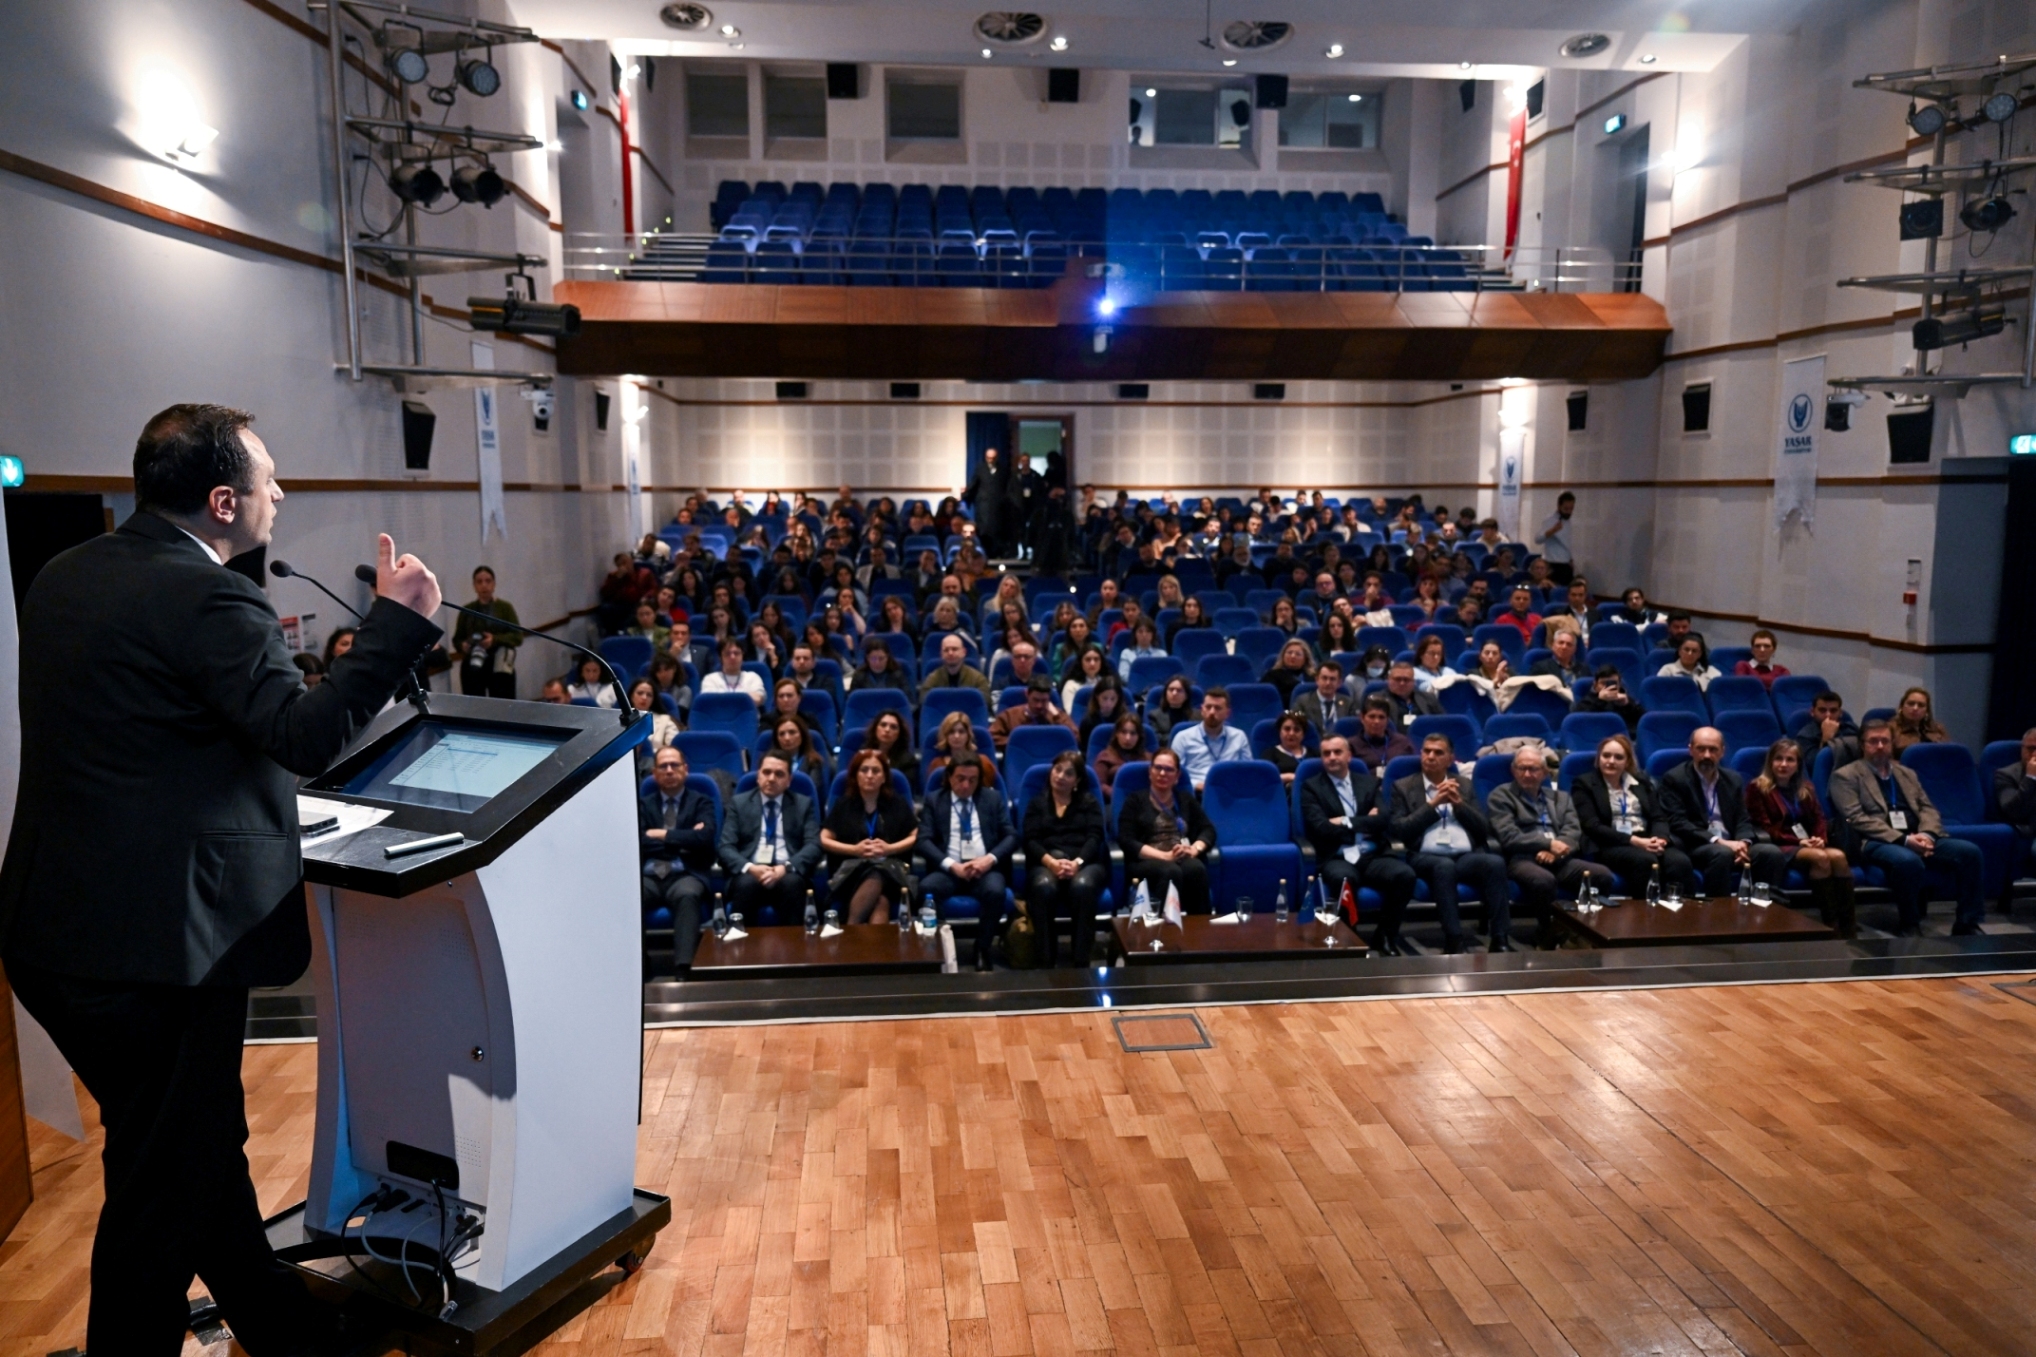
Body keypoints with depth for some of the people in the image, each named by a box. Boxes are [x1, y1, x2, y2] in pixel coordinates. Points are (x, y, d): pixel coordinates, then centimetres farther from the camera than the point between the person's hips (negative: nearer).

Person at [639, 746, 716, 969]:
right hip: (649, 876, 2)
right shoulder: (642, 803, 21)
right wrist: (681, 841, -2)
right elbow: (636, 844, 3)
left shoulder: (701, 802, 16)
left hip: (685, 875, -1)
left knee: (687, 895, -39)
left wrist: (661, 835, -1)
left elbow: (704, 838, -5)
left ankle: (684, 968, -51)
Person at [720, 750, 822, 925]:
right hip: (750, 873, 0)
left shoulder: (804, 804, 14)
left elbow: (813, 846, 2)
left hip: (788, 874, 0)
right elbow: (726, 847, 4)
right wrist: (750, 868, -17)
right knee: (746, 884, -35)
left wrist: (785, 868, -18)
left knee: (792, 883, -35)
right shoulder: (739, 803, 14)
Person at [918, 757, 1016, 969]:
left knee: (995, 891, -34)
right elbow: (923, 841, 0)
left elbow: (1011, 836, 7)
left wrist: (990, 859, -13)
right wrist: (952, 865, -16)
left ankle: (982, 950, -13)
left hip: (985, 868, 1)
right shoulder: (934, 801, 12)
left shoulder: (993, 798, 15)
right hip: (948, 869, 0)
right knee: (925, 889, -34)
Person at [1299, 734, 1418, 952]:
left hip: (1373, 855, 4)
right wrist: (1363, 823, -2)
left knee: (1405, 874, -27)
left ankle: (1386, 935, -4)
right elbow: (1321, 828, -8)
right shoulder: (1311, 787, 7)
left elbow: (1382, 820, 1)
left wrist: (1346, 822, -5)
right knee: (1343, 878, -39)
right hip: (1337, 858, -3)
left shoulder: (1369, 782, 17)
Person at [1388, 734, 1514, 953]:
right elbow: (1398, 830, -1)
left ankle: (1501, 940, -30)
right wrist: (1433, 804, -5)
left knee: (1496, 862, -30)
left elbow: (1484, 830, 13)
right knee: (1445, 866, -38)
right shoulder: (1403, 787, 12)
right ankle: (1454, 942, -35)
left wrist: (1458, 803, -1)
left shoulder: (1465, 786, 21)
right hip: (1425, 857, -3)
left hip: (1466, 856, 3)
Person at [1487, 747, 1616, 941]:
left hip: (1559, 859, 5)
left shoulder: (1561, 797, 25)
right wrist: (1549, 843, -14)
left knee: (1603, 876, -24)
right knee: (1544, 880, -39)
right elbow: (1509, 837, -5)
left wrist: (1555, 850, -13)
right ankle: (1549, 935, -16)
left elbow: (1574, 832, 9)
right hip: (1522, 859, -5)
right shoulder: (1500, 796, 9)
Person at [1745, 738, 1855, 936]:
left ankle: (1849, 929, -31)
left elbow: (1818, 819, 11)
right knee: (1820, 858, -33)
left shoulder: (1806, 788, 21)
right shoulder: (1757, 788, 3)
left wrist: (1820, 839, -12)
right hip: (1778, 847, -5)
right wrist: (1798, 840, -16)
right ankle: (1831, 925, -32)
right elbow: (1765, 829, -6)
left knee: (1838, 856, -28)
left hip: (1806, 844, 5)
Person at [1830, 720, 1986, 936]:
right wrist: (1903, 839, -18)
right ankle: (1909, 928, -19)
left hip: (1918, 838, 7)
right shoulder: (1845, 776, 3)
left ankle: (1967, 925, -9)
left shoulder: (1907, 773, 25)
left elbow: (1928, 808, 16)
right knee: (1908, 860, -38)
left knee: (1970, 852, -18)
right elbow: (1857, 819, -9)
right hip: (1878, 842, -6)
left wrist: (1927, 834, -8)